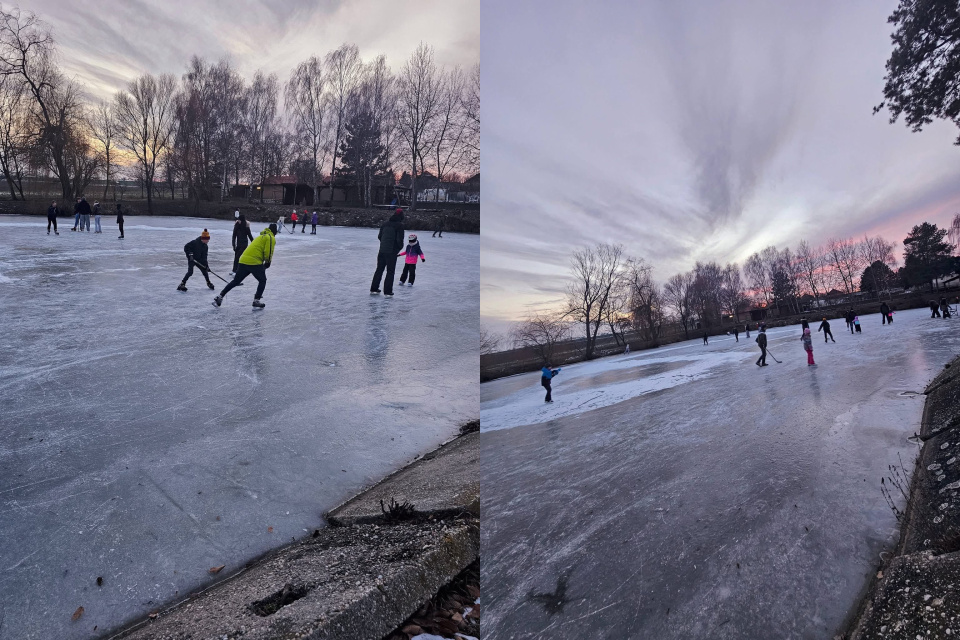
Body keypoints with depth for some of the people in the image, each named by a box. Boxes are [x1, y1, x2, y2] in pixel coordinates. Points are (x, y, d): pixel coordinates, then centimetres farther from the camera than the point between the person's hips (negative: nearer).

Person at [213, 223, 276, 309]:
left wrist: (266, 261, 22)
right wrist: (268, 262, 5)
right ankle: (256, 301, 5)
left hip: (243, 261, 8)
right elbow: (268, 252, -12)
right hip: (254, 262, -8)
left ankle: (220, 297, 14)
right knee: (262, 281, 11)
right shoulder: (271, 238, -1)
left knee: (236, 281, 15)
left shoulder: (262, 236, 27)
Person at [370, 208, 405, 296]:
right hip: (392, 252, -6)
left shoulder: (385, 223, 8)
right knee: (390, 271, 3)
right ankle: (387, 291, 1)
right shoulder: (399, 225, -12)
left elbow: (379, 236, 13)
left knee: (379, 269, 16)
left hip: (382, 250, 6)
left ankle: (374, 288, 20)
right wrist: (400, 247, 3)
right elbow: (399, 239, -16)